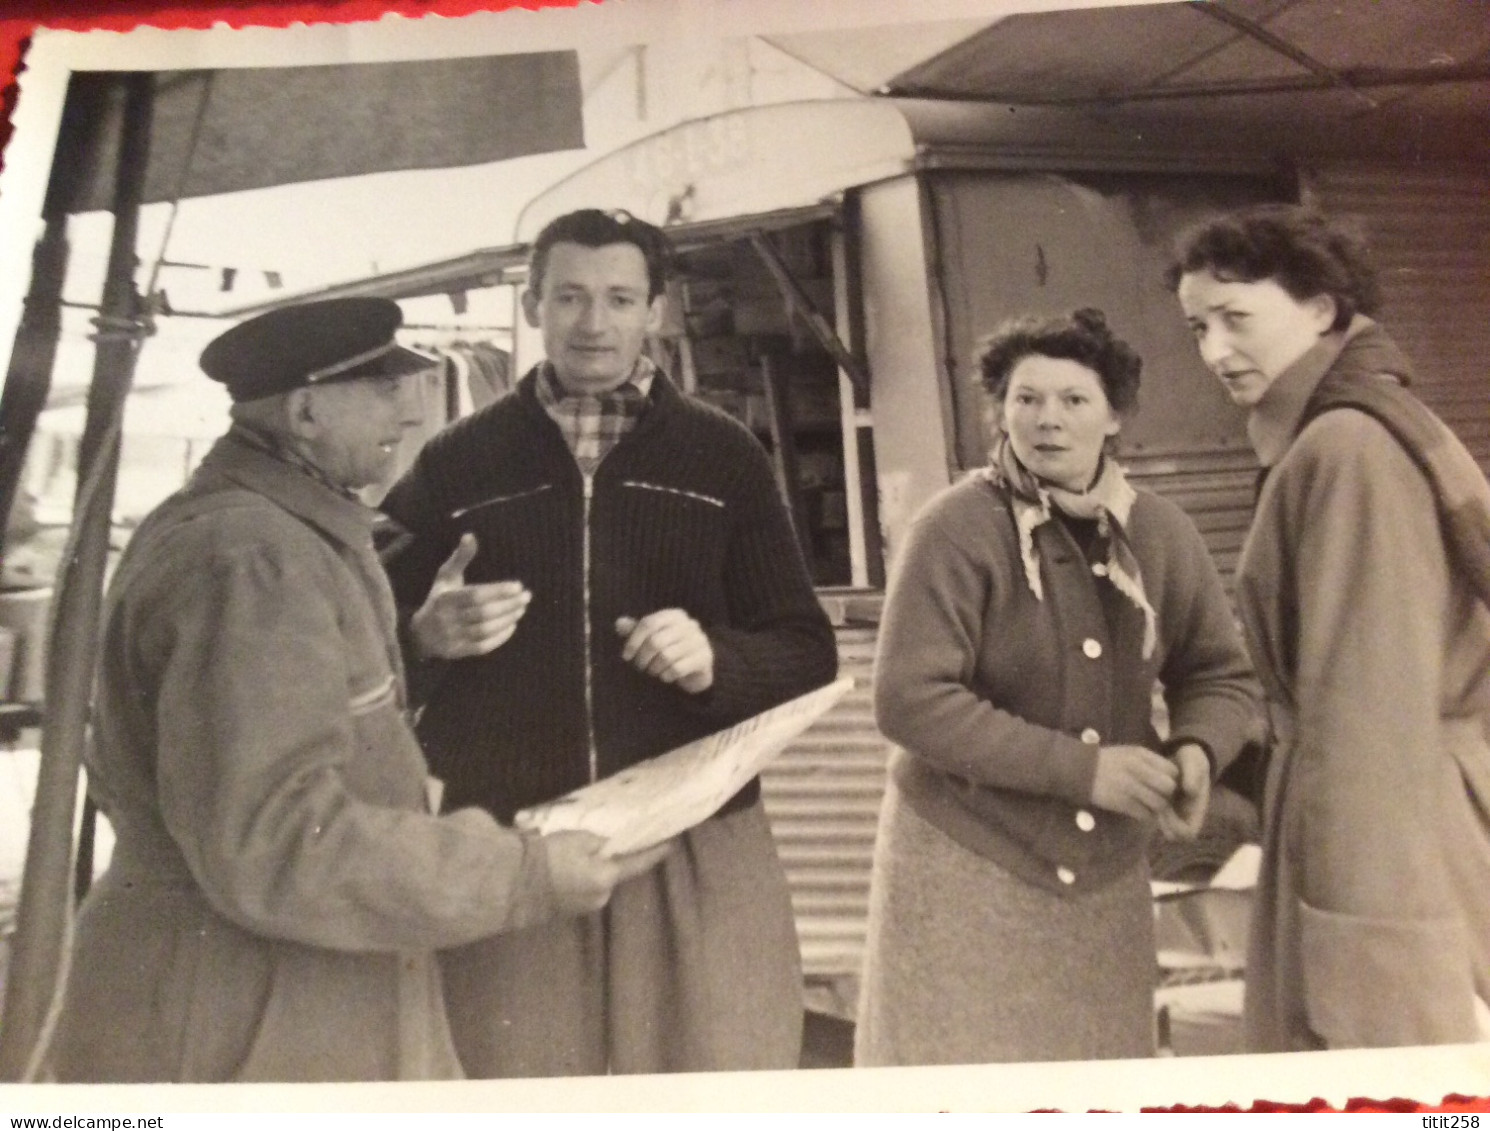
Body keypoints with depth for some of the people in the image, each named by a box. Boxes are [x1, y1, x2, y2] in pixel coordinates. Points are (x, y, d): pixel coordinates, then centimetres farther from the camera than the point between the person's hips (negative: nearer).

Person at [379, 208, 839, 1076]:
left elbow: (810, 652, 6)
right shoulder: (454, 465, 7)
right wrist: (429, 635, -13)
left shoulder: (723, 456, 7)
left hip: (698, 855, 1)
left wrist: (716, 659, -14)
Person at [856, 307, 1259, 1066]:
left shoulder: (1158, 532, 1)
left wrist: (1196, 750, -12)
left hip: (1106, 873, 5)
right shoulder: (959, 529, -14)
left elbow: (1219, 673, 11)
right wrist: (1082, 768, -22)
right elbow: (910, 700, -20)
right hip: (967, 865, -4)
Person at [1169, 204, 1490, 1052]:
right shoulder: (1377, 434, 13)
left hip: (1383, 837, -10)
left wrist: (1351, 920, -20)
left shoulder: (1347, 449, -17)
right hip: (1408, 826, 10)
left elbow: (1368, 701, -21)